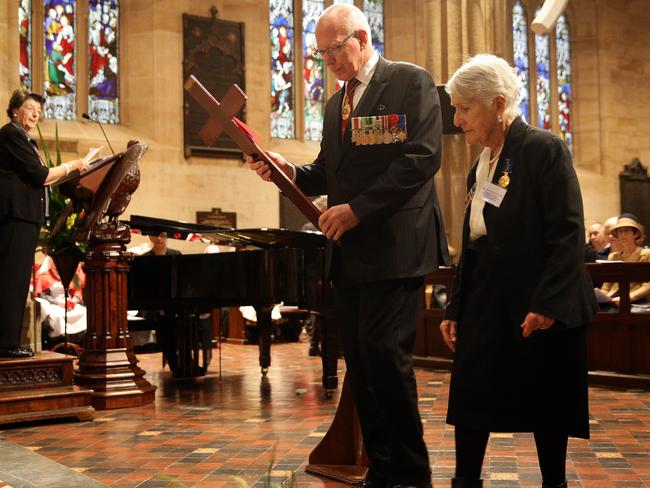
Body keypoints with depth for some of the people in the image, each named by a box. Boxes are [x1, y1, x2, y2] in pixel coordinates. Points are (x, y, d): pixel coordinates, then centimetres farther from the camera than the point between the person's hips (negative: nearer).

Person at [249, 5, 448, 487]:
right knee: (359, 359, 7)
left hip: (394, 245, -7)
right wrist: (288, 170, 0)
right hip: (348, 251, 7)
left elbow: (422, 158, -13)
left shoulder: (411, 82, -2)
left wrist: (359, 208, -16)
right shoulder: (336, 104, 20)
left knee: (385, 353, -10)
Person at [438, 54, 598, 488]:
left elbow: (569, 233, -16)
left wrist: (548, 303, -23)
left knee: (546, 403, 5)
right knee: (470, 400, 5)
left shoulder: (544, 149, -10)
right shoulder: (482, 164, 13)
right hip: (486, 305, 7)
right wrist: (455, 309, 13)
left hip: (539, 307, -7)